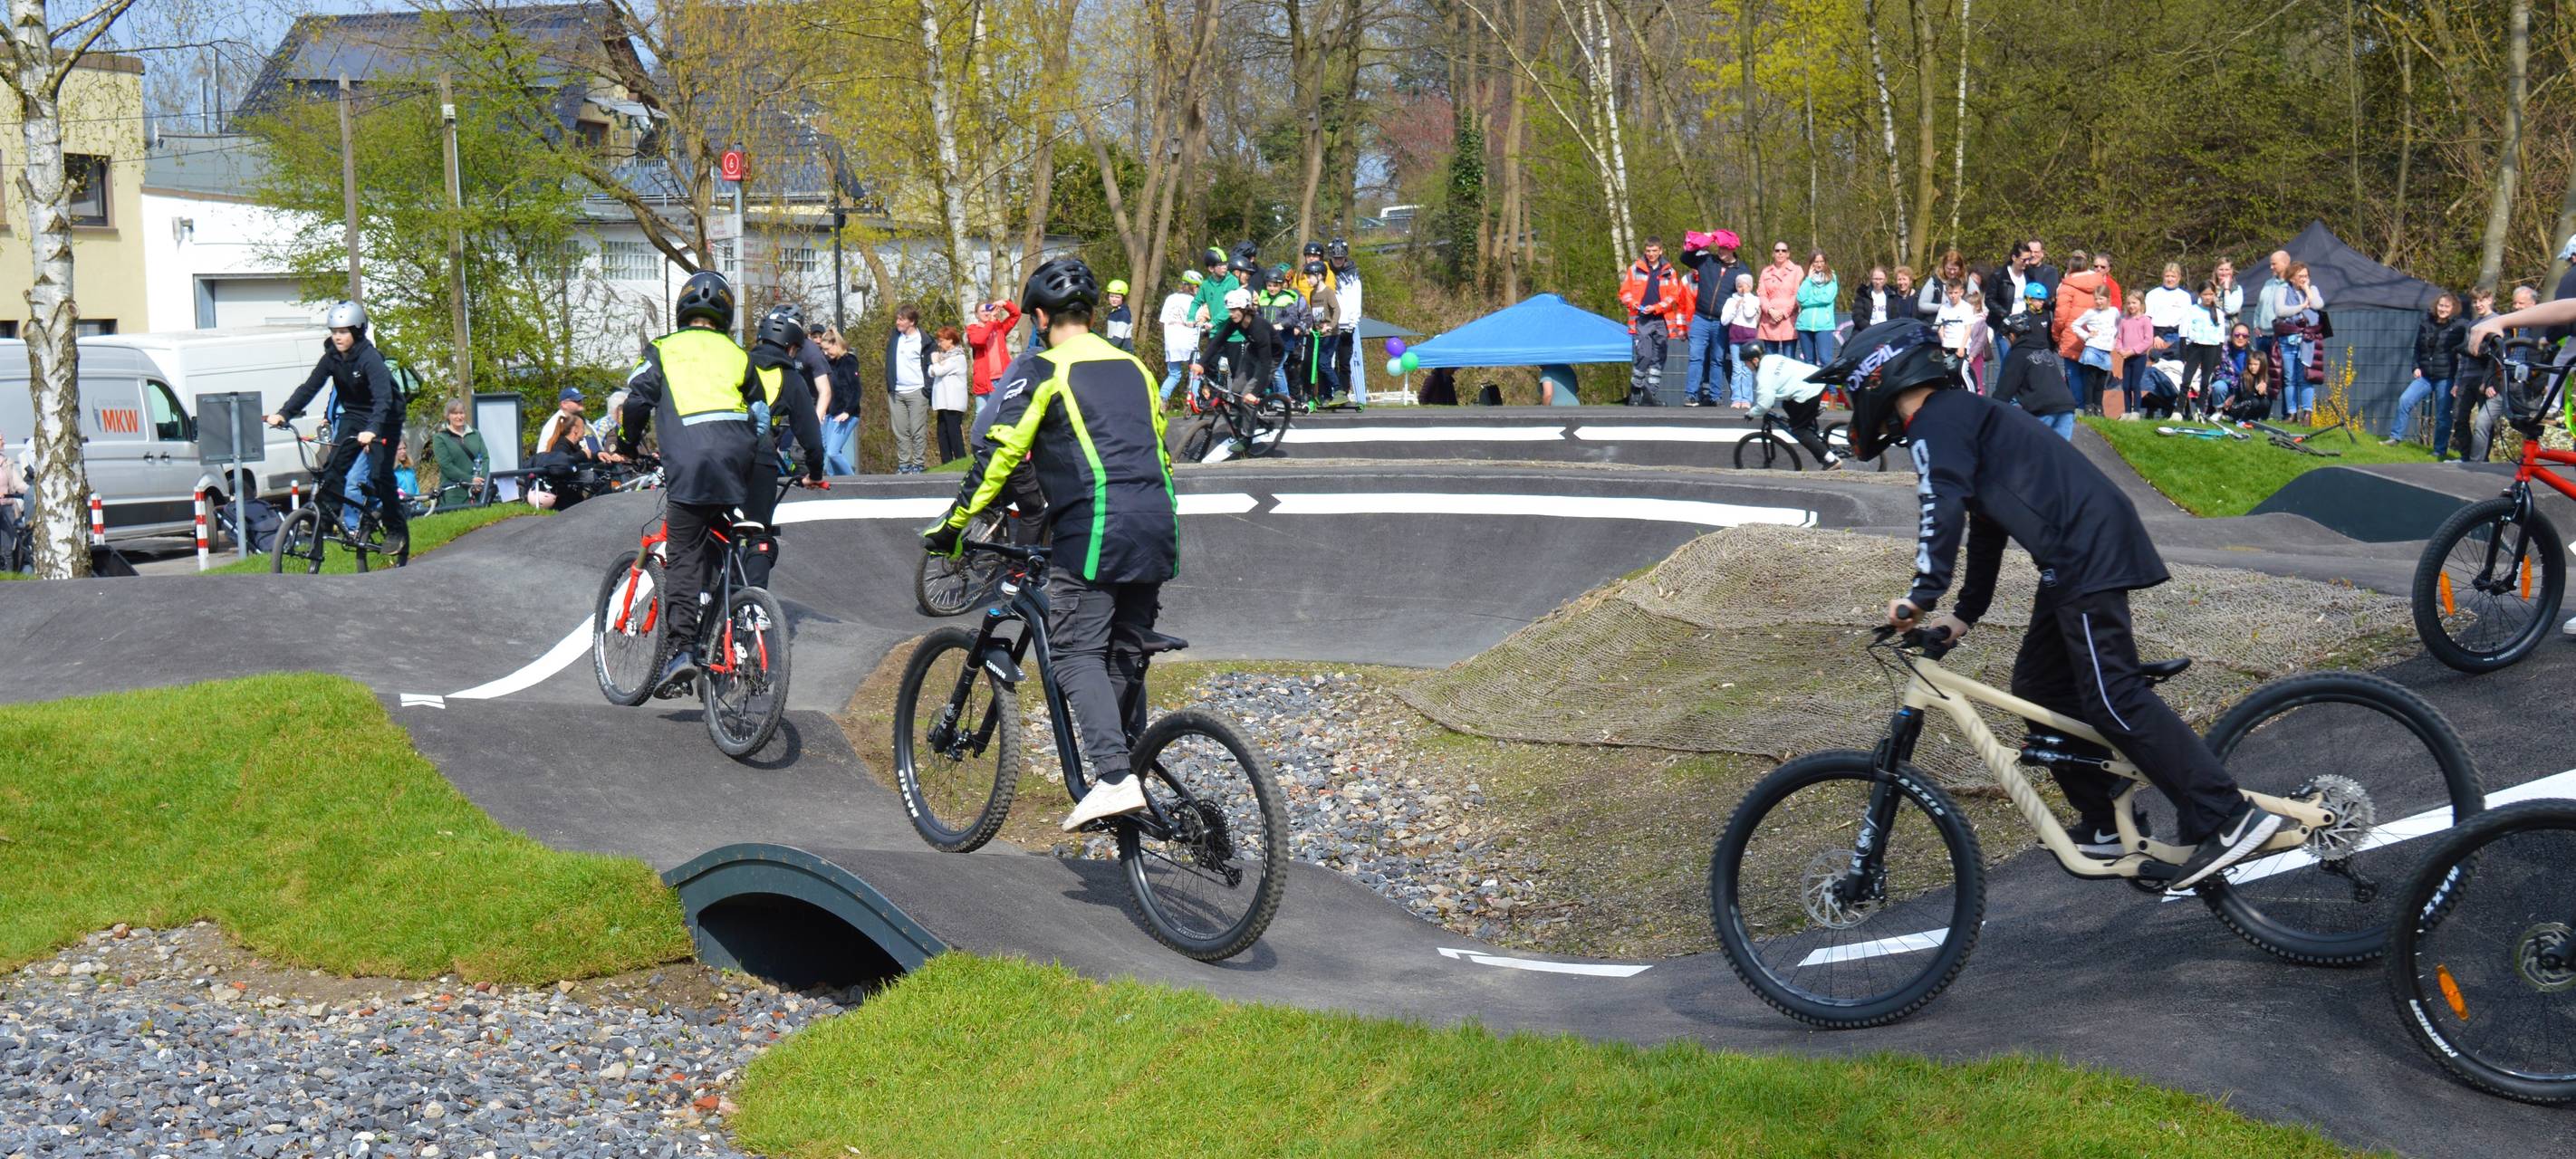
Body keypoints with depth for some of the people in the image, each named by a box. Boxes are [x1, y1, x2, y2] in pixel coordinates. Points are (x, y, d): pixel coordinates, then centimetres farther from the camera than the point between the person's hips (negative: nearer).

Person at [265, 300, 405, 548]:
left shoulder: (370, 358, -25)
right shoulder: (331, 358, -6)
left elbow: (383, 397, -37)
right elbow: (309, 387, -9)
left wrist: (372, 429, -51)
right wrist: (284, 413, -21)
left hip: (384, 419, -6)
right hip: (353, 415, 6)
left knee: (379, 475, -11)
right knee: (335, 465, -8)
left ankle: (397, 530, -1)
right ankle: (326, 516, -4)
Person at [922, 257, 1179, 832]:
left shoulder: (1041, 369, 1)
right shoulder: (1133, 366, 20)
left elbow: (999, 454, -3)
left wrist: (953, 524, 4)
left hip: (1095, 523, -6)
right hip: (1156, 524, 7)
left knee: (1078, 655, -6)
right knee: (1126, 656, 14)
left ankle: (1113, 778, -20)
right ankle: (1133, 771, 15)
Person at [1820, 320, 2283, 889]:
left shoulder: (1936, 421, -4)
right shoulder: (1959, 417, 27)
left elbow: (1943, 507, -22)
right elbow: (1984, 522, 32)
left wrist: (1922, 593, -26)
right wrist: (1965, 613, 29)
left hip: (2087, 552, -11)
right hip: (2080, 554, 11)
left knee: (2112, 698, -14)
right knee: (2037, 687, 15)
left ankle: (2231, 819, -15)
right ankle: (2103, 824, 21)